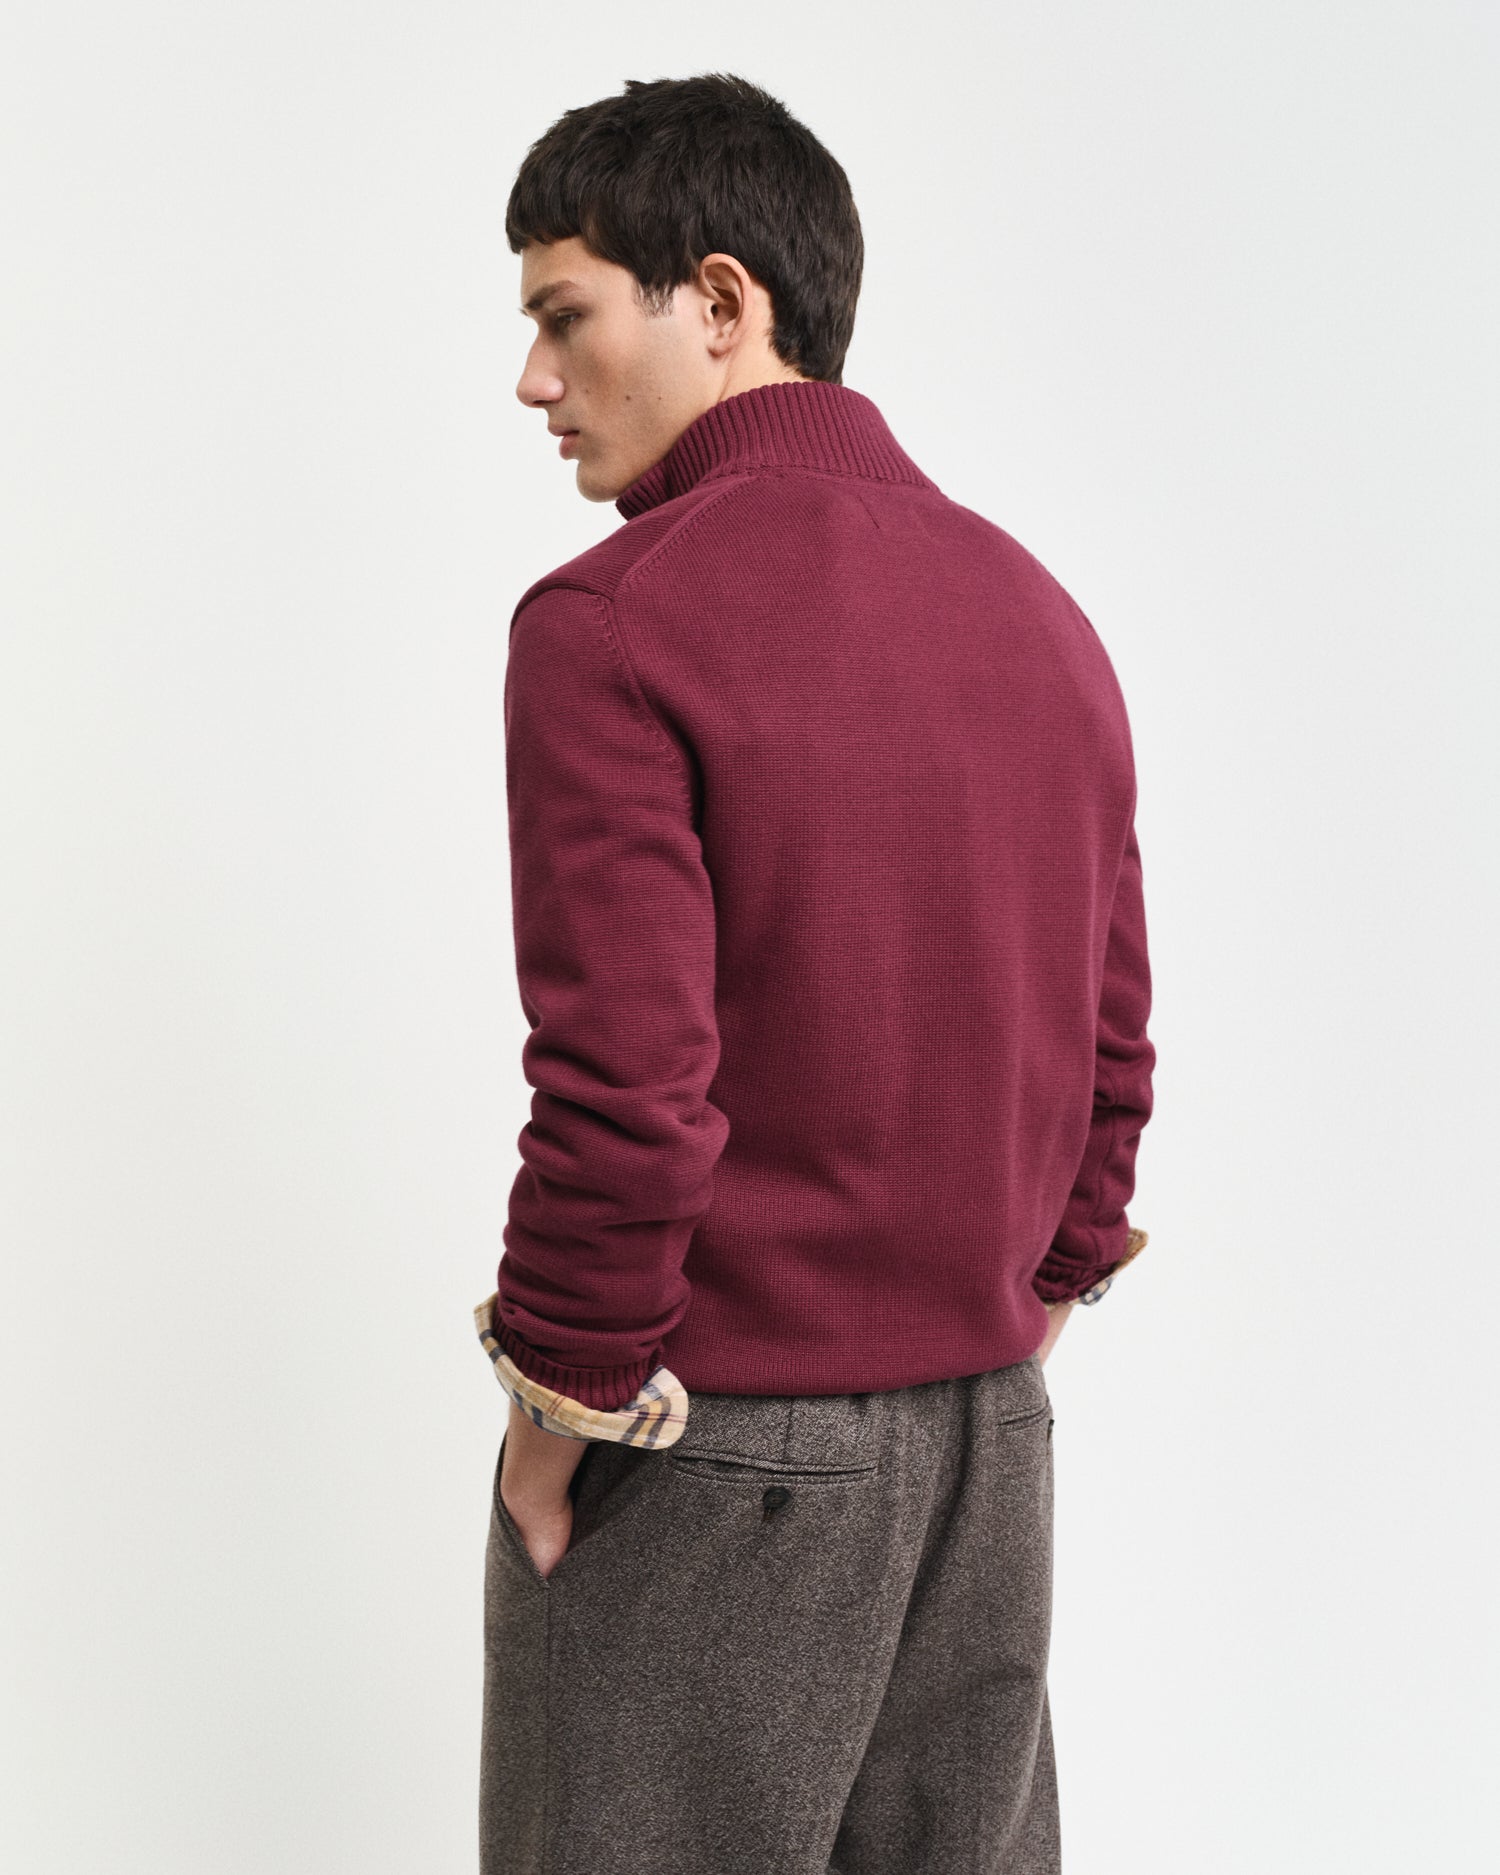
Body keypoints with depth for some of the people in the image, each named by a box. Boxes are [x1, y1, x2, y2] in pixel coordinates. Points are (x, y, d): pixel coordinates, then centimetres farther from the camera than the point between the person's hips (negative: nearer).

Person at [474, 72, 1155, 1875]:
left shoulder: (618, 618, -15)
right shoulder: (1039, 608, 7)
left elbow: (628, 1081, -21)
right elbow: (1112, 1035, 9)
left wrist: (559, 1404, -9)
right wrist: (1023, 1309, 17)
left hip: (705, 1451, -6)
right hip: (988, 1433, 7)